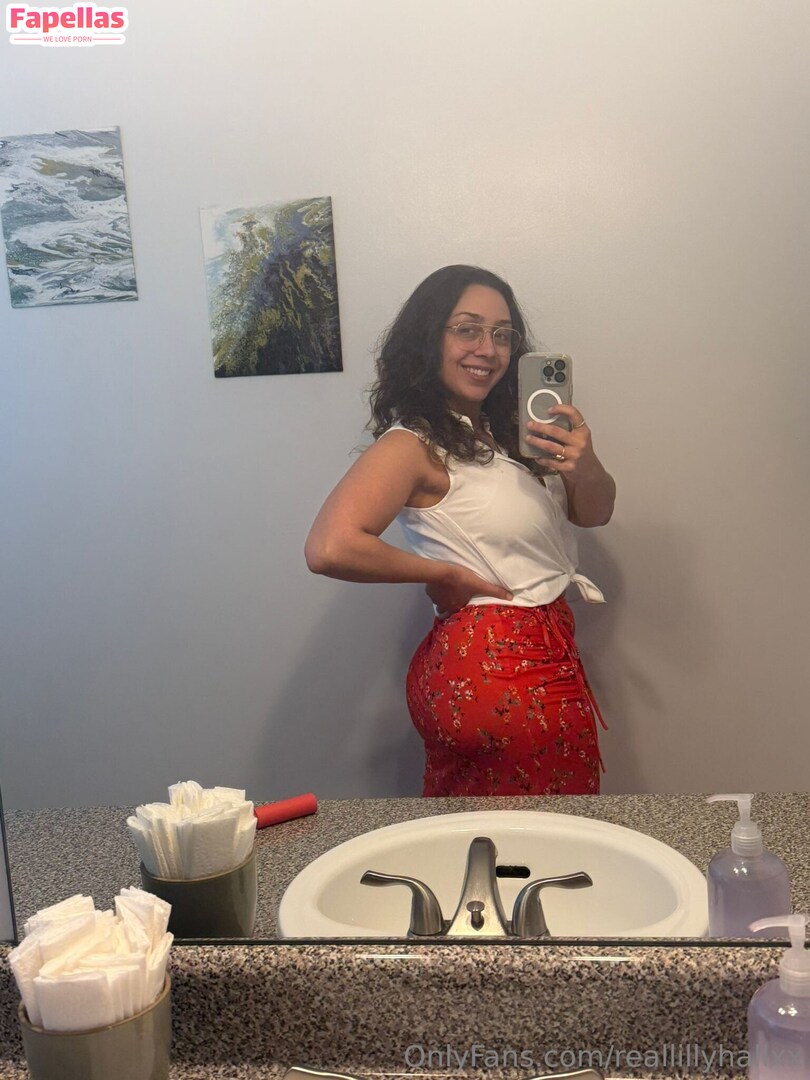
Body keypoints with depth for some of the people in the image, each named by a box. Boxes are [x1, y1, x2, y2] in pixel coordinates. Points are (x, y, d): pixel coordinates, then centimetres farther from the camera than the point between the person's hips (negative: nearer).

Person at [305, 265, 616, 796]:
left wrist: (586, 468, -14)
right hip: (501, 675, -7)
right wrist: (443, 574, -18)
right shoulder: (413, 446, -16)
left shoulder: (507, 429, 7)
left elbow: (593, 513, 9)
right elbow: (329, 548, -31)